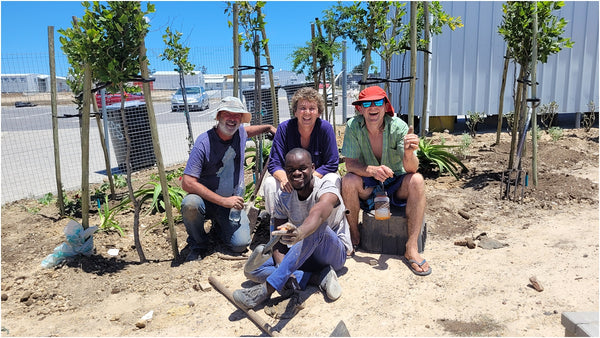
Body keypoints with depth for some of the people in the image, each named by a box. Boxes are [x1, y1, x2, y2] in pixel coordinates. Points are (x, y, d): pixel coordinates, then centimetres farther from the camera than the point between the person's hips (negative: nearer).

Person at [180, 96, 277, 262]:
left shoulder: (240, 133, -2)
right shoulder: (204, 142, -19)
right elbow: (187, 182, -25)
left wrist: (269, 127, 16)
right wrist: (223, 201, -26)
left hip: (233, 201, 4)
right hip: (207, 200, -3)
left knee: (240, 244, -17)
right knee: (190, 204, -37)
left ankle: (219, 225, 19)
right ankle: (197, 245, -6)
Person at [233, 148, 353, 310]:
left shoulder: (327, 190, -22)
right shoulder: (284, 198, -7)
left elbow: (317, 215, -45)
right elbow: (279, 238, -8)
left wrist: (299, 233, -67)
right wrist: (282, 267, -28)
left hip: (335, 252, -5)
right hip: (303, 255, 5)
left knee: (317, 228, -39)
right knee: (253, 269, -14)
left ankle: (268, 288, -40)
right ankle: (317, 277, -24)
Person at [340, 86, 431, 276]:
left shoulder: (398, 127, -17)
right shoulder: (353, 127, -14)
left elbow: (411, 169, -22)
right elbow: (350, 164, -17)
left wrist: (409, 153, -46)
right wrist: (372, 170, -38)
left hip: (396, 186, 0)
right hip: (367, 188, 0)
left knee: (417, 180, -29)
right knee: (348, 181, -29)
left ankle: (411, 249, -25)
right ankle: (354, 235, -7)